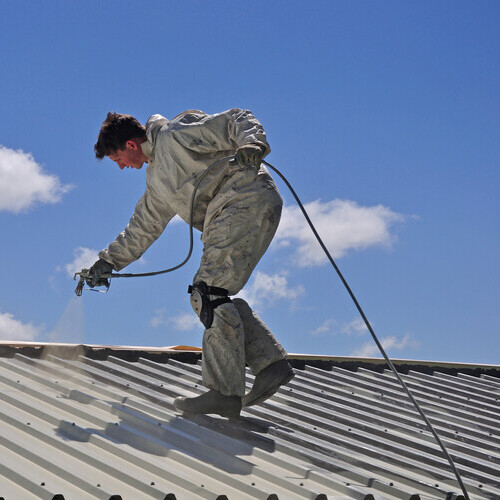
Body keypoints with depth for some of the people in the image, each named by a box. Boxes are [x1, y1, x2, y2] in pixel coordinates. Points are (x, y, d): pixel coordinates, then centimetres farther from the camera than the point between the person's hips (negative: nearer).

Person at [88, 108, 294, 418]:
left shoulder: (176, 133, -1)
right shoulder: (156, 178, 26)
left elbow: (236, 121, -5)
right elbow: (144, 227, 35)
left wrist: (252, 146, -25)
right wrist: (109, 261, 34)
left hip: (249, 199, -10)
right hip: (226, 221, 10)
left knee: (210, 293, -15)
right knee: (204, 297, 5)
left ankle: (224, 392, -18)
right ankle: (272, 363, 2)